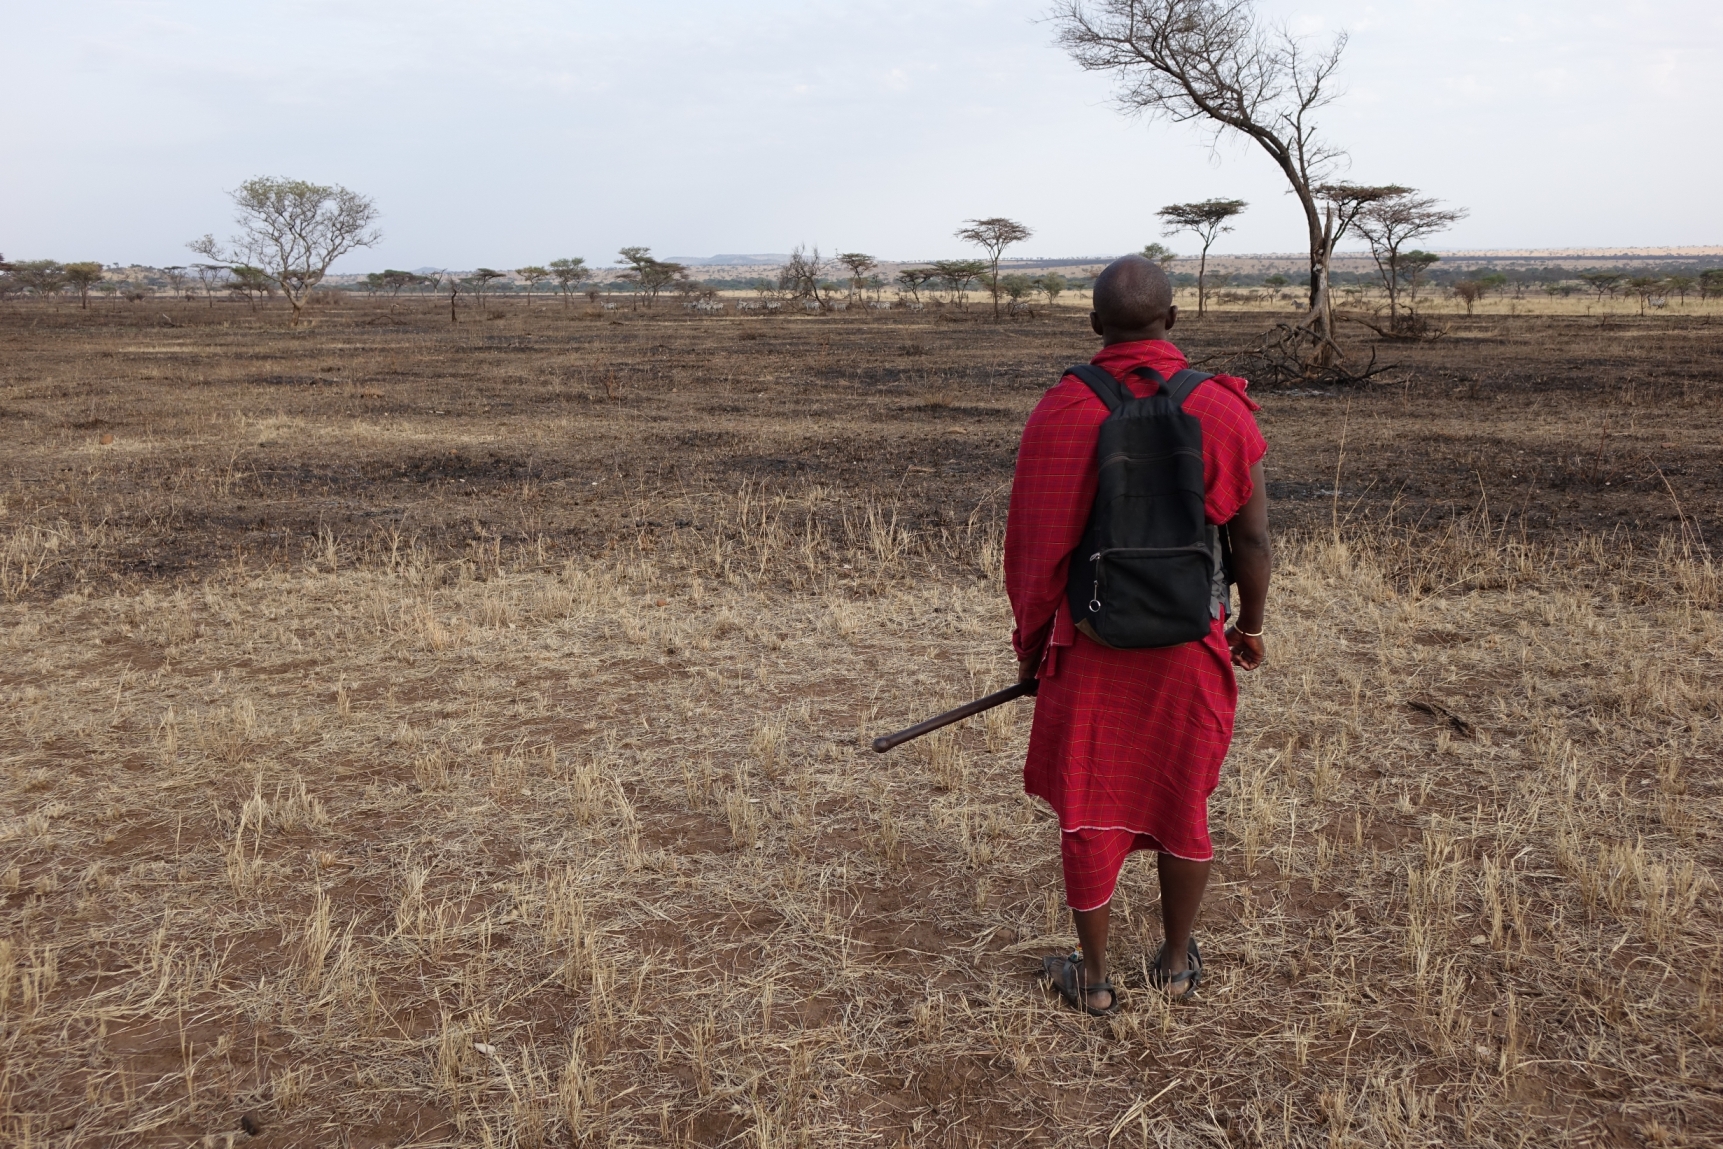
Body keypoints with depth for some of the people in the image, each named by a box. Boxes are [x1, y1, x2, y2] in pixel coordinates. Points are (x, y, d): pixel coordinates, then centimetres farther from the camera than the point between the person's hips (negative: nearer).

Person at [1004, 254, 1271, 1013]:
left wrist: (1031, 639, 7)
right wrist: (1250, 625, 12)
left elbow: (1035, 541, -6)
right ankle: (1177, 963, 32)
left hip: (1089, 641, -1)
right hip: (1190, 642, 1)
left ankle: (1093, 976, 24)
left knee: (1088, 807, 11)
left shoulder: (1062, 409, -8)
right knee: (1183, 802, 16)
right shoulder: (1221, 408, -6)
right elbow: (1253, 536, -3)